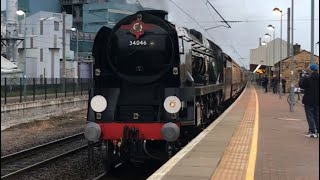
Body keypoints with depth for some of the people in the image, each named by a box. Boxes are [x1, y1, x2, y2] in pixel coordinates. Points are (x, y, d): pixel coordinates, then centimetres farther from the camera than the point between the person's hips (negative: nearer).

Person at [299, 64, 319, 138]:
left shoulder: (307, 79, -17)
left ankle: (312, 131, -3)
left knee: (310, 116, 1)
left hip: (309, 101, -4)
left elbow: (301, 85, -8)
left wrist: (303, 77, 4)